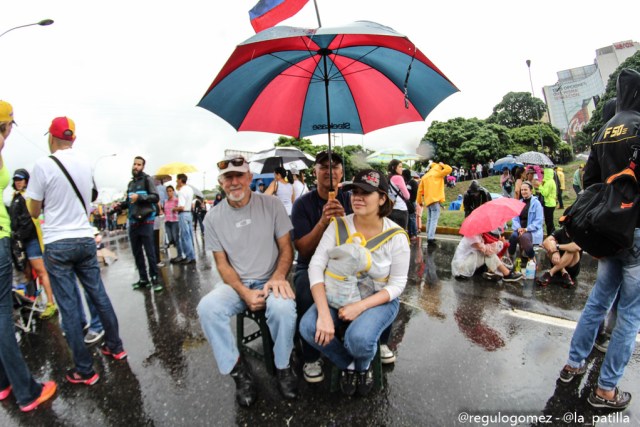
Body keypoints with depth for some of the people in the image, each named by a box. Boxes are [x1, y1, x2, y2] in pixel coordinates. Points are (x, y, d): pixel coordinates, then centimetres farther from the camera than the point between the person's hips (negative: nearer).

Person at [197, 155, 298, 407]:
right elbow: (222, 263, 1)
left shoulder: (271, 205, -5)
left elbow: (286, 248, -2)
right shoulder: (213, 218, 0)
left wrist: (278, 276, -22)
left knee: (283, 307, -33)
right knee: (207, 308, -27)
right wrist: (245, 293, -15)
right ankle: (239, 370, -5)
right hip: (236, 283, 2)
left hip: (270, 281, -1)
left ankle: (283, 367, -2)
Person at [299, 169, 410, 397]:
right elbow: (316, 266, -16)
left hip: (379, 299, -2)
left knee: (359, 337, -33)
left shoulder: (396, 236, -14)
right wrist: (324, 313, -28)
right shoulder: (339, 226, -11)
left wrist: (361, 306, -23)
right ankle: (348, 364, 9)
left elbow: (397, 284, -9)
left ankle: (363, 366, 10)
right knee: (308, 327, -24)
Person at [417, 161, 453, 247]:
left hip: (428, 200, 7)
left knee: (430, 219, 16)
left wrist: (420, 201, 18)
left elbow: (420, 190, 14)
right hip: (435, 199, -7)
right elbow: (449, 169, -7)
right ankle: (431, 238, -19)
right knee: (434, 219, -11)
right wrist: (442, 165, 10)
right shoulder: (437, 173, 0)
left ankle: (429, 237, 19)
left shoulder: (425, 176, 18)